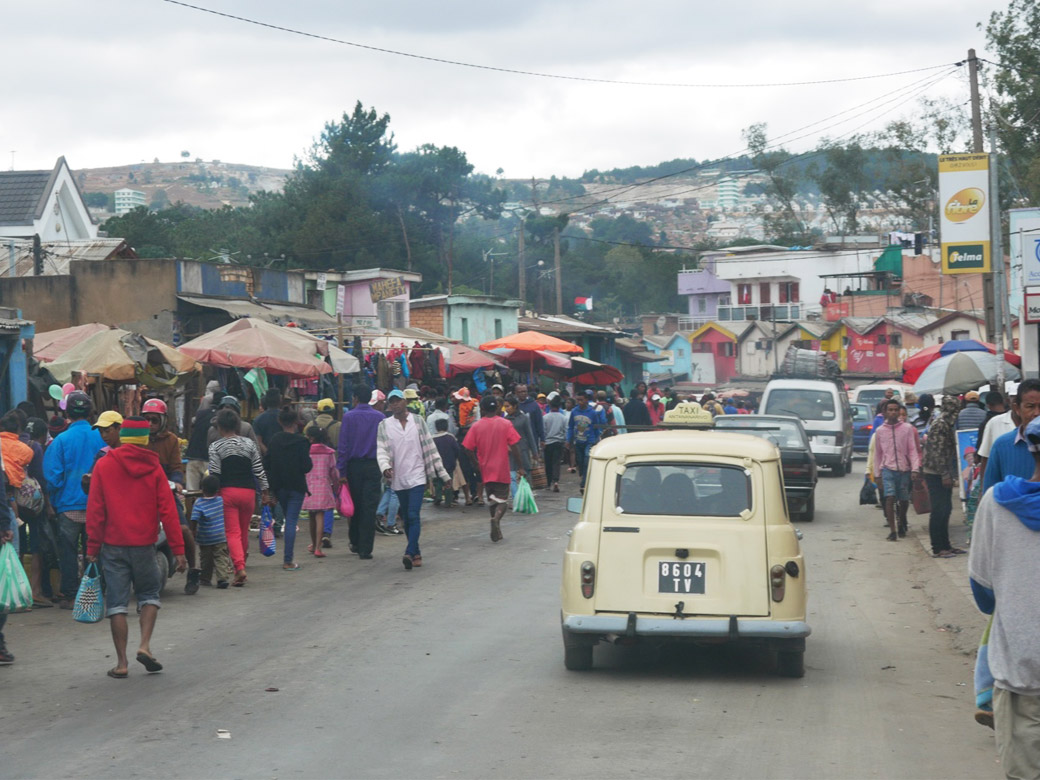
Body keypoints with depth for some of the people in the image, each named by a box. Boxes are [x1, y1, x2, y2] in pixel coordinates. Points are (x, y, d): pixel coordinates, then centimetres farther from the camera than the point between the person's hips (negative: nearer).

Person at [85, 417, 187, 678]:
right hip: (144, 544, 0)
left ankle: (122, 662, 3)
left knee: (116, 603, 5)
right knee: (149, 593, 19)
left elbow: (95, 510, -3)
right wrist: (178, 549, -1)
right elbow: (168, 511, -3)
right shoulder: (154, 469, -1)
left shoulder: (103, 466, -1)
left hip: (113, 546, 0)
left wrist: (92, 547, 2)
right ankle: (145, 645, 0)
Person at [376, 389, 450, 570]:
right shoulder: (384, 426, 4)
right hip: (398, 479, 2)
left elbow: (429, 447, 5)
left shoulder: (417, 421, 3)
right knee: (406, 518, 8)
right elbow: (381, 450, -4)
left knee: (413, 515, -15)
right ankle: (416, 554, 18)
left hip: (417, 476, -2)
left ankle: (409, 553, -23)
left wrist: (442, 473, 5)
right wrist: (385, 466, -25)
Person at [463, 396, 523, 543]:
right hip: (502, 470, -2)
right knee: (502, 499, 5)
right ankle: (496, 519, -24)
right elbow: (514, 447, -8)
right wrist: (520, 467, -2)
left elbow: (469, 449, -5)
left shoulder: (477, 427, -3)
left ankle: (496, 532, 19)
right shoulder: (505, 424, -5)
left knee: (491, 500, 17)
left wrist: (477, 462, 11)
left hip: (486, 470, 2)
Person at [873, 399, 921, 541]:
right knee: (890, 497, -15)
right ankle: (892, 530, -14)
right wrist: (877, 474, 14)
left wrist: (915, 469, -11)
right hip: (888, 469, 0)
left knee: (903, 500, 8)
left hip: (904, 469, 0)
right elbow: (877, 453, 14)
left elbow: (913, 449, -1)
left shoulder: (907, 428, 1)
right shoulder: (880, 431, 7)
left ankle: (902, 525, 33)